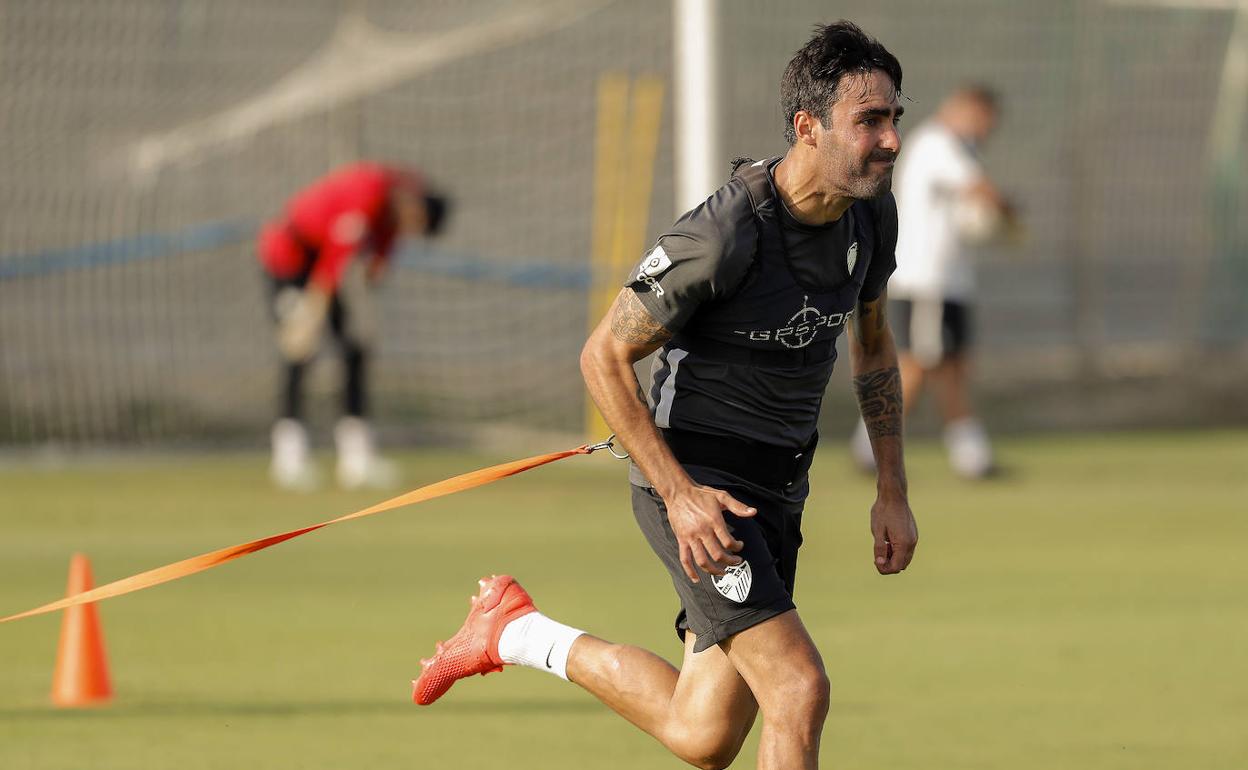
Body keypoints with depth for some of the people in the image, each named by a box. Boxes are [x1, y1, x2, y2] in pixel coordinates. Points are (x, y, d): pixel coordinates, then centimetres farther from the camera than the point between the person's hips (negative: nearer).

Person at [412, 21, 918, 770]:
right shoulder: (724, 235, -25)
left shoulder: (872, 212, -1)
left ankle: (518, 632, 29)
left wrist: (893, 492, 13)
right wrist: (680, 493, -21)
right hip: (697, 486, -8)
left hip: (774, 496, 8)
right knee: (800, 691, -21)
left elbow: (873, 343, 18)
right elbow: (604, 357, -16)